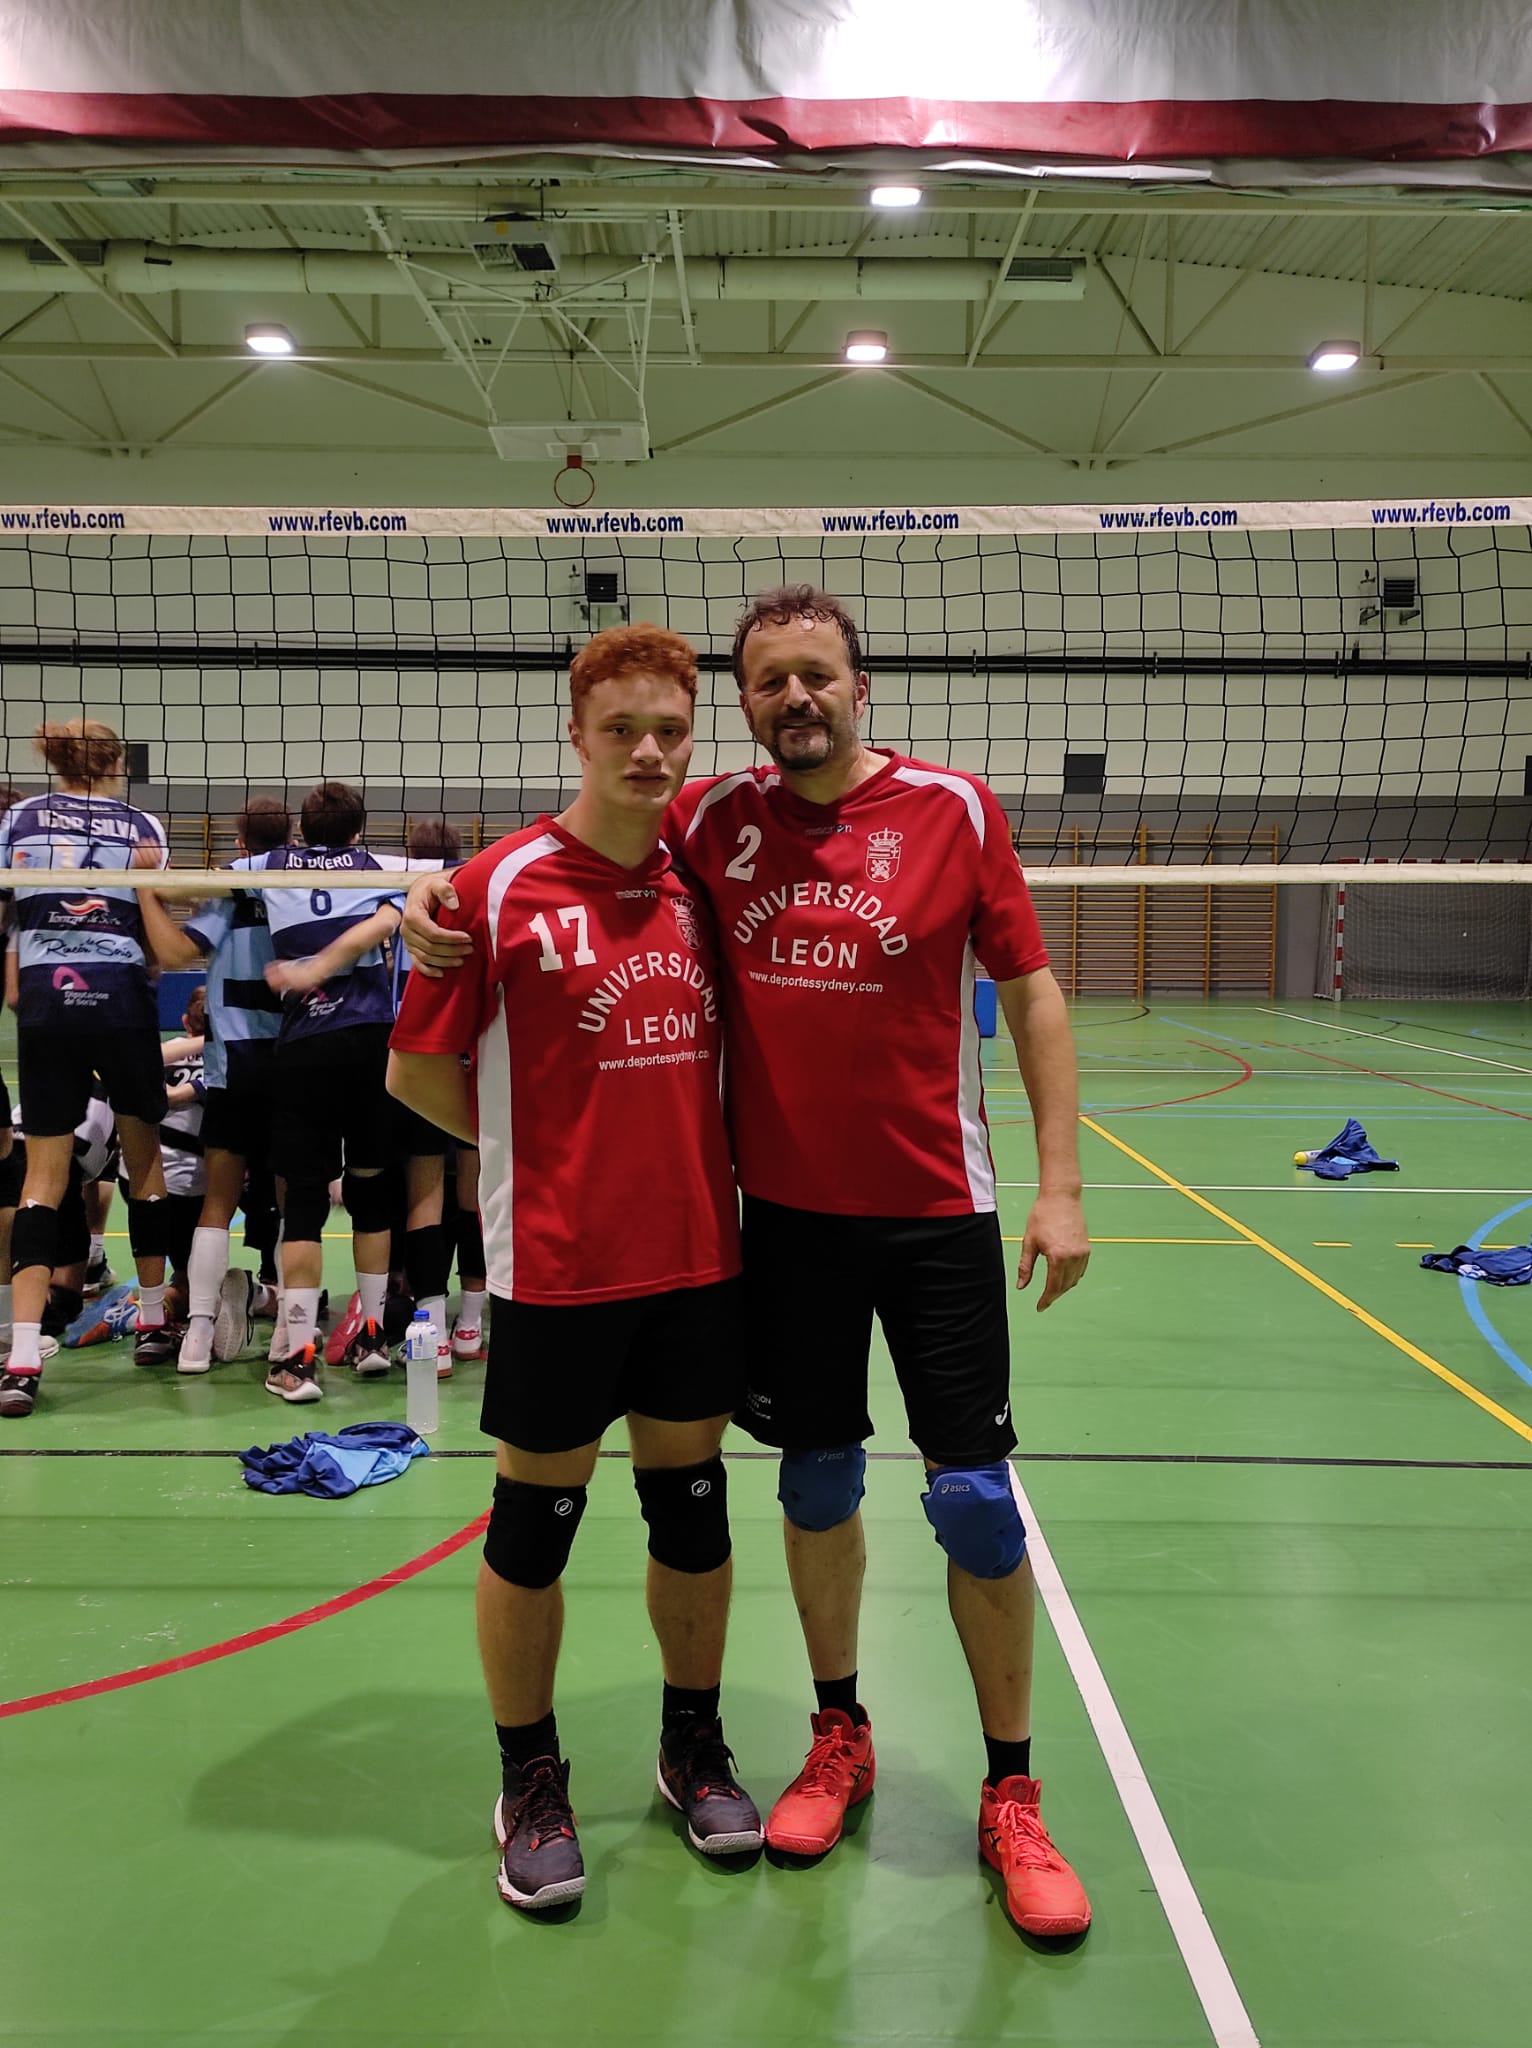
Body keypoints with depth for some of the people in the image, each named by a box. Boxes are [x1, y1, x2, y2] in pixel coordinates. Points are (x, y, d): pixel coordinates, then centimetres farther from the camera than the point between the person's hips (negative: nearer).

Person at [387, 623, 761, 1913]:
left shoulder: (699, 877, 3)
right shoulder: (501, 886, -9)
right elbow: (416, 1072, -4)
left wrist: (679, 1144, 4)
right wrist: (544, 1145, 0)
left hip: (698, 1253, 4)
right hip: (557, 1264, -4)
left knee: (693, 1504, 14)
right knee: (535, 1523, 9)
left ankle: (693, 1743, 35)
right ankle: (531, 1779, 30)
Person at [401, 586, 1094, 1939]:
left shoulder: (956, 810, -5)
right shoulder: (714, 822, 0)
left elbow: (1033, 993, -2)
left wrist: (1060, 1186, -6)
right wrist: (443, 896, -6)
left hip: (936, 1213, -2)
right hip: (786, 1213, 2)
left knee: (975, 1499, 2)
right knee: (818, 1483, 14)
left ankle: (1011, 1796, 23)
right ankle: (839, 1737, 37)